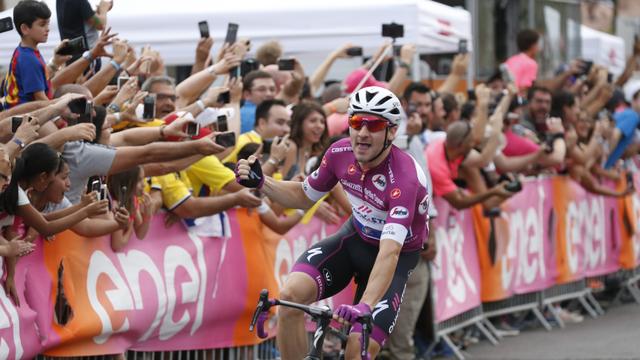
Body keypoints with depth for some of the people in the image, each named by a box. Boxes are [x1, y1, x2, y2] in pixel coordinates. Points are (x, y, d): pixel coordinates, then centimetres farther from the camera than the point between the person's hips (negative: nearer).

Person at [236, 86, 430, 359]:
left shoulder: (404, 178, -32)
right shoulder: (341, 153, -15)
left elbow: (389, 252, -43)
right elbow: (304, 196, 5)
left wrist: (365, 306, -56)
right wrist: (260, 183, -13)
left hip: (396, 256, -4)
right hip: (354, 238, 4)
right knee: (292, 295, -24)